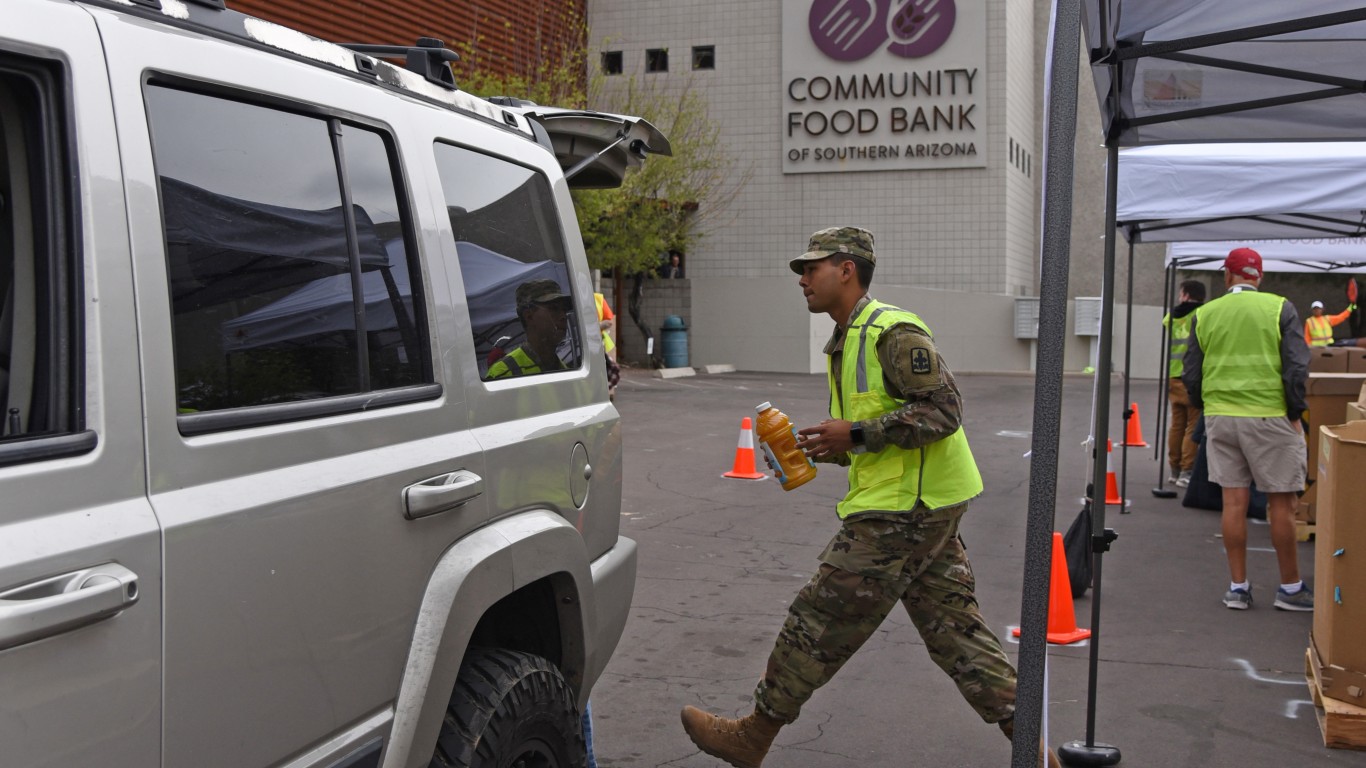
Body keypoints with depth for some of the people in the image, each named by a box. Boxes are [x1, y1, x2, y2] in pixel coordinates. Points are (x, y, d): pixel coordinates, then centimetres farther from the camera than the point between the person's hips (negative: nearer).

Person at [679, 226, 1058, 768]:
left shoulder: (894, 333, -14)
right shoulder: (847, 342, 19)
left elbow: (942, 411, -20)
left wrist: (857, 433, -21)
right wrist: (827, 448, 8)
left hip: (902, 510, -10)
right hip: (922, 507, 10)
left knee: (820, 621, -1)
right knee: (955, 631, 11)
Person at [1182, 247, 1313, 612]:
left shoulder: (1204, 315, 5)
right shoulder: (1279, 308, -2)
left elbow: (1191, 373, 8)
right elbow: (1297, 366, -6)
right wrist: (1295, 414, 2)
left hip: (1220, 416, 3)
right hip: (1269, 417, -3)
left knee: (1234, 500, 7)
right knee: (1281, 502, 5)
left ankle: (1238, 587, 11)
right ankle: (1290, 588, 13)